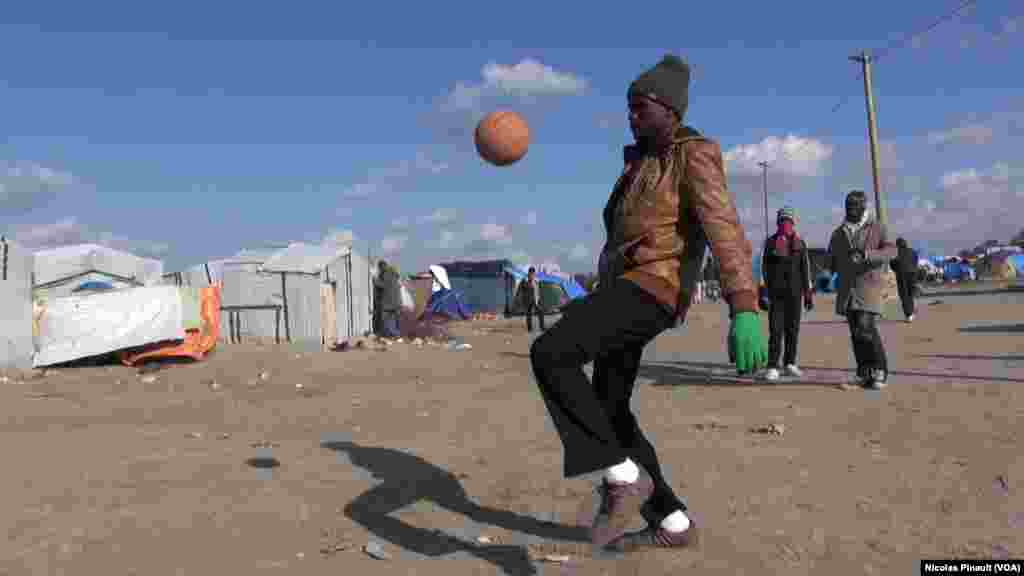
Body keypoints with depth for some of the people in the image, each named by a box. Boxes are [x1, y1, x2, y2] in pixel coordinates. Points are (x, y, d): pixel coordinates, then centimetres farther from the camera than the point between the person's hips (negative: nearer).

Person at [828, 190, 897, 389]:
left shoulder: (877, 228, 2)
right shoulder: (839, 233, 15)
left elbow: (891, 251, -10)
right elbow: (831, 258, 25)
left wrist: (868, 255, -25)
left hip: (868, 285, -5)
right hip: (847, 288, 5)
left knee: (867, 329, -15)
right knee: (856, 332, 6)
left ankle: (880, 371, -4)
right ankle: (864, 372, 13)